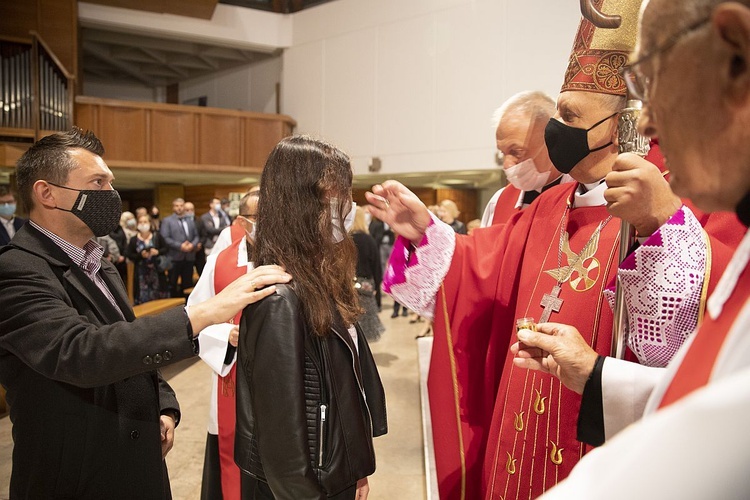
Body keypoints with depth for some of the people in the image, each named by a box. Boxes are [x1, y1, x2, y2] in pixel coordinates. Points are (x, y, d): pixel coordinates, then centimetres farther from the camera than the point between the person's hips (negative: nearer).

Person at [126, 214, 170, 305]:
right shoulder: (134, 240, 1)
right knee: (143, 297, -2)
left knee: (159, 295, 5)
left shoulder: (157, 236, 2)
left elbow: (166, 249, 5)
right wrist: (140, 255, -14)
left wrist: (158, 252, -14)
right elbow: (128, 254, 1)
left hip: (156, 270, 1)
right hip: (141, 272, -1)